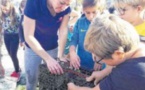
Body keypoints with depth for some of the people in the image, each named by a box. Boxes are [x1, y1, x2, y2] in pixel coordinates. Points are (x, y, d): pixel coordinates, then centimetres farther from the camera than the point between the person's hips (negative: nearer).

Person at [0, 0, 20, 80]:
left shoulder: (16, 15, -16)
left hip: (14, 36, -5)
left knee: (13, 55, -4)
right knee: (10, 54, 12)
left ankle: (17, 71, 14)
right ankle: (17, 69, 30)